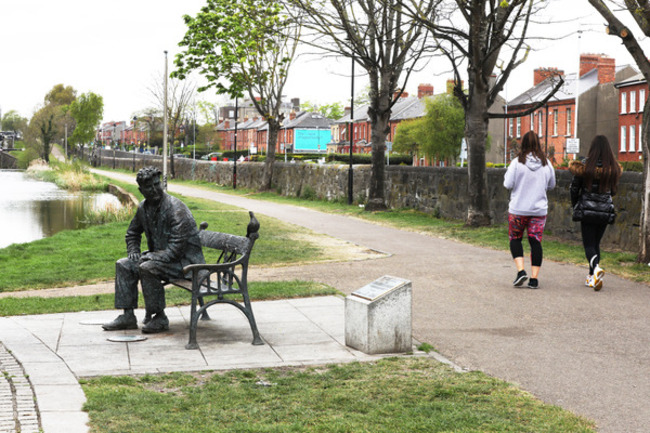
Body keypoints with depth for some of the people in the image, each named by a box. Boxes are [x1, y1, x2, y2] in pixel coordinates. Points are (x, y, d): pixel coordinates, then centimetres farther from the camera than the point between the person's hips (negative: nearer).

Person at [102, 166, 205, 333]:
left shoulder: (176, 208, -21)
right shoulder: (143, 207, 5)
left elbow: (176, 248, -25)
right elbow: (132, 233, 25)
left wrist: (152, 256, -23)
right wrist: (133, 251, 6)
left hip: (184, 261, -9)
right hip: (158, 256, 9)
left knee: (147, 268, -31)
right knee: (123, 265, 0)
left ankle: (159, 318, -17)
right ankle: (128, 316, 2)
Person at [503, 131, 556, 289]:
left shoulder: (517, 162, -10)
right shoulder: (546, 164, 1)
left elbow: (508, 184, -9)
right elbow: (551, 185, 12)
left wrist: (507, 174, 8)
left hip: (518, 210, -2)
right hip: (539, 210, 2)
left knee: (515, 239, 13)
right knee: (535, 242, 6)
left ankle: (521, 270, -5)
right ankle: (534, 278, 3)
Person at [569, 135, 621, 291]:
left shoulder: (585, 166, -11)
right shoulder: (613, 168, -3)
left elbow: (574, 188, -3)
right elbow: (613, 191, 9)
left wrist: (574, 204, 15)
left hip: (587, 210, -3)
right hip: (605, 211, 3)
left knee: (589, 245, 1)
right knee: (596, 243, 17)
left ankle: (596, 267, -27)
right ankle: (592, 277, 18)